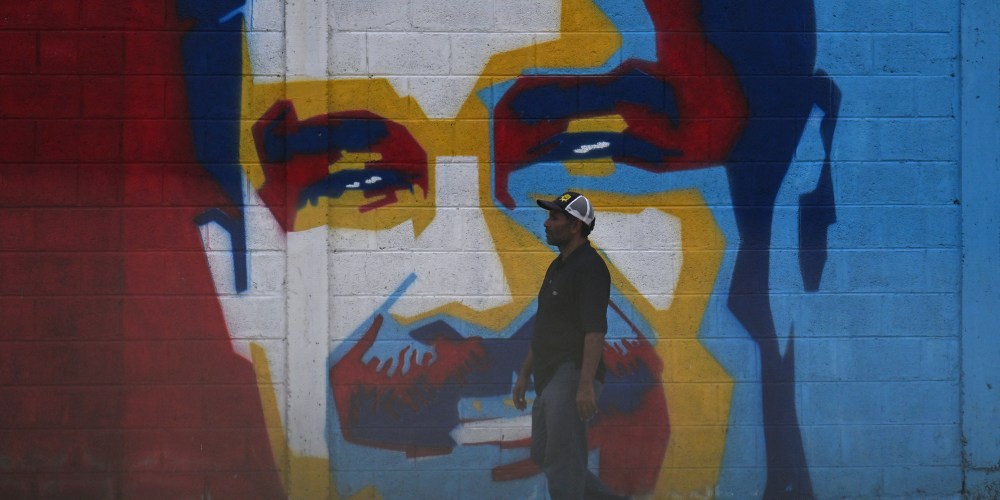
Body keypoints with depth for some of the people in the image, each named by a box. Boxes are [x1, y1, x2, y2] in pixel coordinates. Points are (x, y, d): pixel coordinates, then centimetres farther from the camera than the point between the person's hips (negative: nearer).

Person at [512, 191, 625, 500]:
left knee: (562, 460, -10)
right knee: (543, 455, 12)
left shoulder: (590, 267, -13)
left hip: (573, 376, -10)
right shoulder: (557, 267, 19)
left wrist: (586, 386, -27)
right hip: (549, 378, 10)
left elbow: (595, 331, -21)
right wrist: (524, 375, 23)